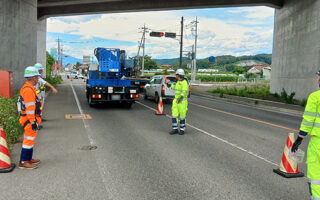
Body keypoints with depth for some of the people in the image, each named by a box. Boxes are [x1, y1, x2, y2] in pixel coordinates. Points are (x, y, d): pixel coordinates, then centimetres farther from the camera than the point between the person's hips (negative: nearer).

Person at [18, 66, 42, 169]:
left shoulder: (27, 88, 14)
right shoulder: (28, 90, -20)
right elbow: (29, 108, -23)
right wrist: (33, 122, -22)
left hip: (30, 120, 11)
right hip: (30, 120, -11)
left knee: (30, 139, 18)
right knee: (29, 140, -3)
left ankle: (28, 159, 29)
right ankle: (23, 162, 6)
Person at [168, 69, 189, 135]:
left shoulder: (184, 83, -19)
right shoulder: (178, 82, 8)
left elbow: (185, 91, -36)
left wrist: (181, 97, -54)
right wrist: (171, 85, 49)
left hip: (182, 101, -7)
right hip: (176, 100, 7)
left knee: (182, 116, 2)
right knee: (174, 115, 0)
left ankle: (182, 129, 16)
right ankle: (175, 129, 7)